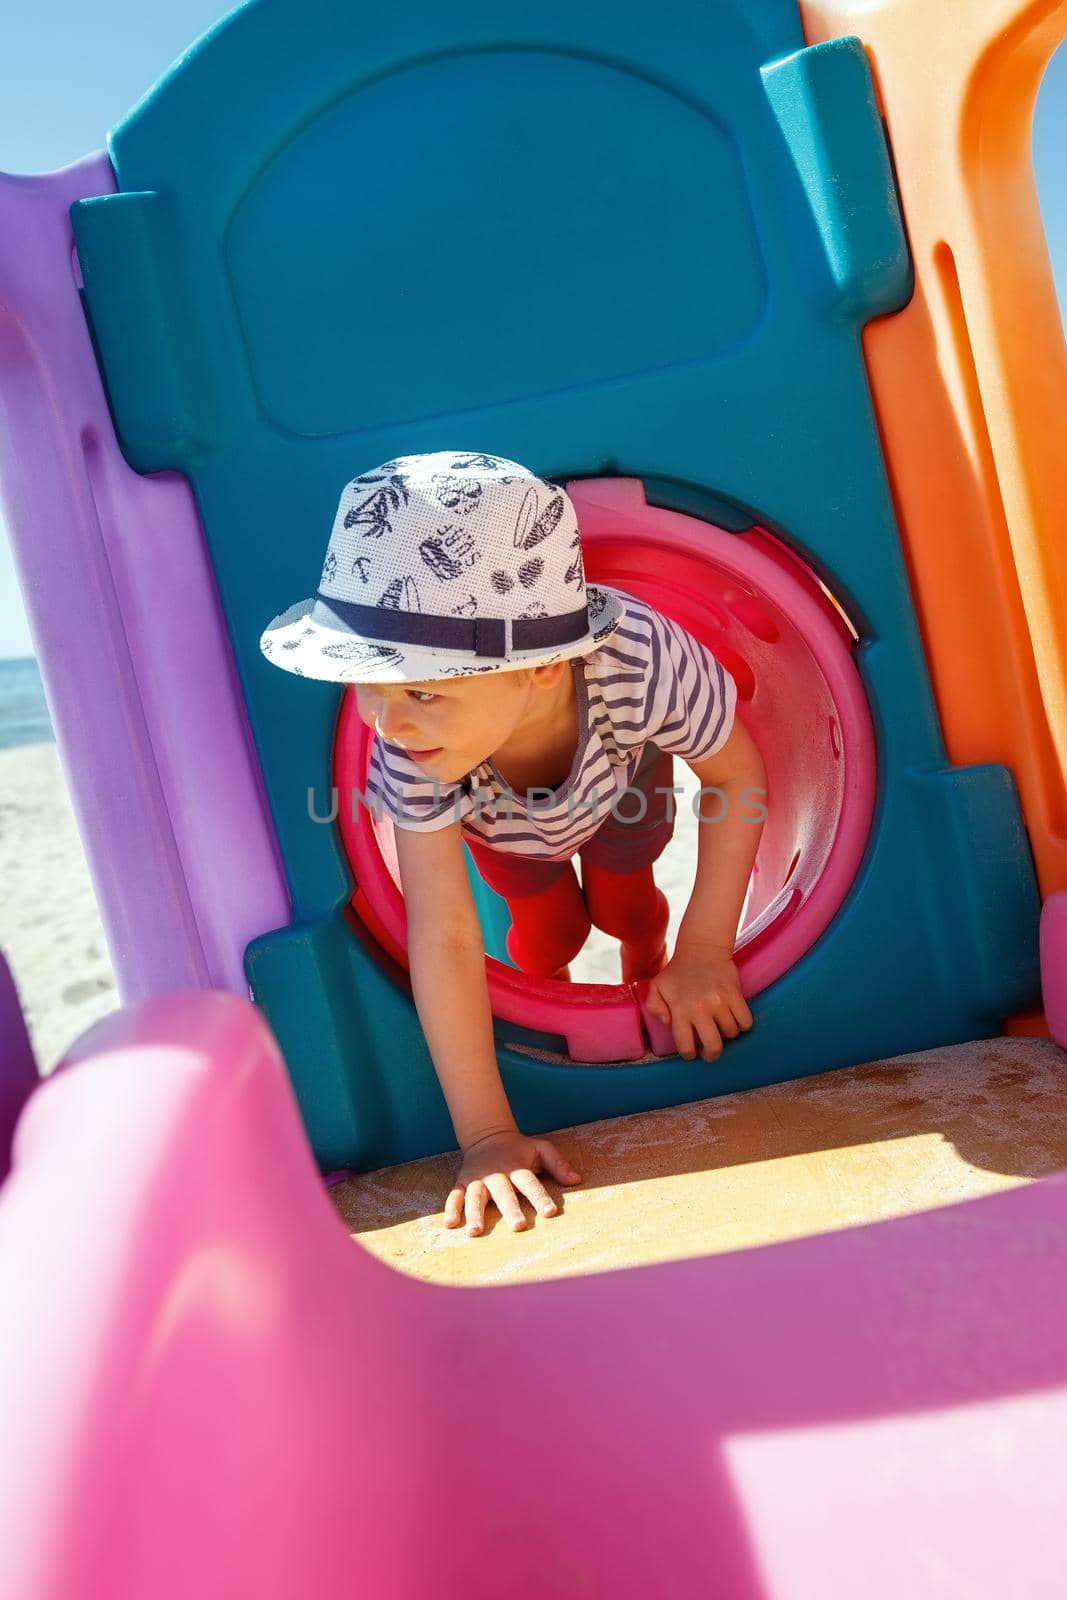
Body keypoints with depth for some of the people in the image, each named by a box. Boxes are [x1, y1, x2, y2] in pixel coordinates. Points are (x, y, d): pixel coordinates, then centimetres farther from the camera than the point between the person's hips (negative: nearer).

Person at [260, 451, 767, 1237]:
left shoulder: (641, 658, -50)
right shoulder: (408, 747, -46)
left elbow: (737, 774, -29)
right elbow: (443, 940, -43)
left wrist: (706, 952, -29)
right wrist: (487, 1136, -41)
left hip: (622, 772, 0)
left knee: (623, 908, -1)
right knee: (548, 934, 1)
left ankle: (649, 971, 36)